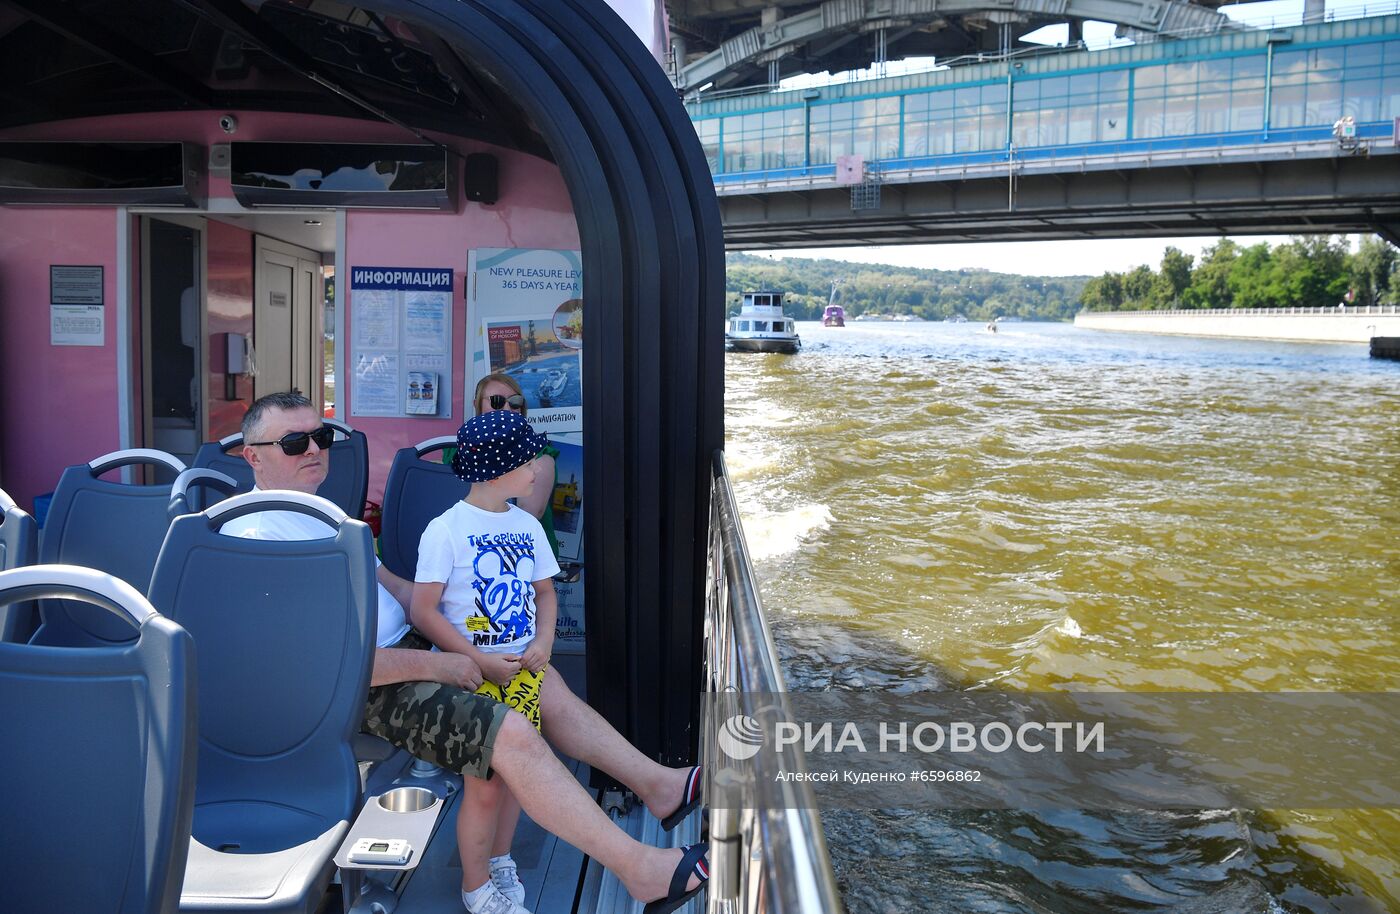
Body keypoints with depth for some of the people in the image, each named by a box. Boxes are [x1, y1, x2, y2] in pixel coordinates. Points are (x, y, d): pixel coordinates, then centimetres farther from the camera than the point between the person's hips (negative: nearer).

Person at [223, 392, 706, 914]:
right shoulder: (254, 537, -16)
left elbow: (392, 586, 21)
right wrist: (436, 664, -21)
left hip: (404, 645, 10)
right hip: (363, 691, -10)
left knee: (544, 682, 7)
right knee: (511, 734, -21)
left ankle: (657, 783, 16)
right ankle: (641, 870, -15)